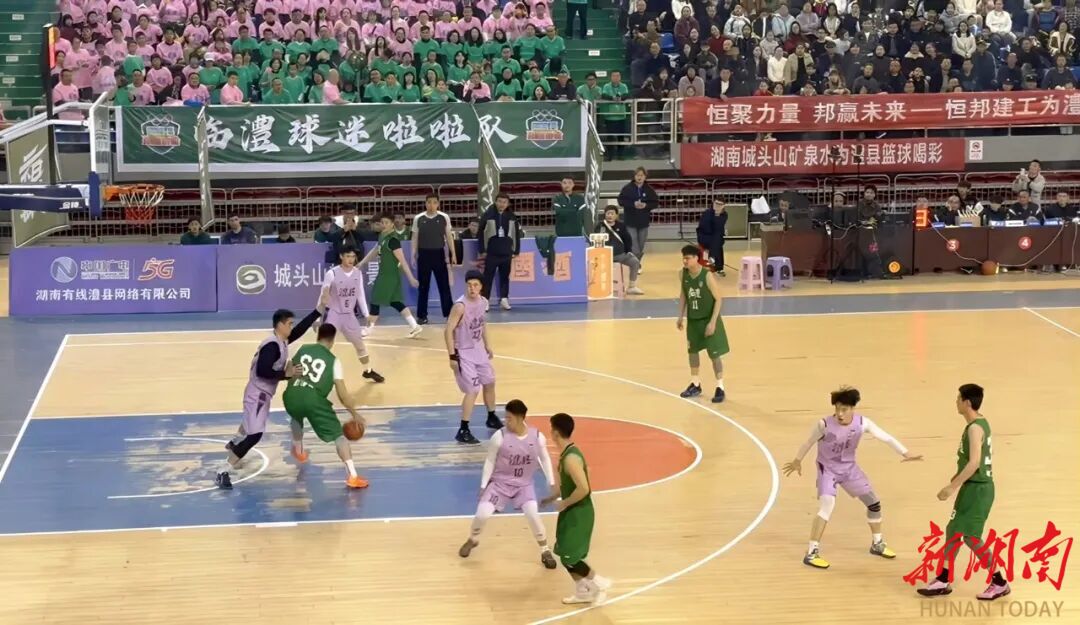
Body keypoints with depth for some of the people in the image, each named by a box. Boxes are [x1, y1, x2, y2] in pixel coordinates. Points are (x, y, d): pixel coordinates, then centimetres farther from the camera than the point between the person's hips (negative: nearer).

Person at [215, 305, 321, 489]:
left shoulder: (281, 342, 5)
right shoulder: (272, 346, -25)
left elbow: (300, 329, 14)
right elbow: (262, 371, -32)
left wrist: (318, 310, 11)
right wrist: (286, 374, -29)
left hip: (262, 393, 11)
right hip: (257, 394, -11)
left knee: (252, 421, 38)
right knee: (254, 434, -20)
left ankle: (234, 443, 67)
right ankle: (223, 473, -21)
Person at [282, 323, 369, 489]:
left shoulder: (303, 349, 17)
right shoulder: (333, 361, 8)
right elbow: (342, 394, 4)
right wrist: (355, 414, 16)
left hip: (292, 396, 4)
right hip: (313, 399, -4)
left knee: (296, 418, 41)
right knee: (338, 435, 4)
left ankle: (298, 452, 58)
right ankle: (352, 476, -9)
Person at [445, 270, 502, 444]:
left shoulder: (481, 301, -2)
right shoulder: (460, 306, -26)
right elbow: (448, 331, -24)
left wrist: (487, 345, 19)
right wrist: (453, 356, -25)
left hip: (478, 350, 8)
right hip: (464, 353, -8)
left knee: (489, 382, 21)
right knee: (473, 390, -13)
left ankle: (492, 418, 42)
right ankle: (463, 431, -7)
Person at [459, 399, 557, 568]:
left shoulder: (537, 437, -14)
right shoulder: (499, 437, -19)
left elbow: (545, 459, 3)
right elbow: (490, 461, -7)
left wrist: (551, 483, 3)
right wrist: (483, 486, -7)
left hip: (524, 485, 0)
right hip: (500, 482, 0)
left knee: (533, 514, -20)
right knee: (482, 513, -12)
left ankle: (545, 551, 2)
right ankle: (472, 540, 22)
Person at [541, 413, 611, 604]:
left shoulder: (571, 458, -25)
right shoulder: (568, 453, 6)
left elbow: (583, 489, -31)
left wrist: (564, 503, -18)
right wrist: (553, 497, 18)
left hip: (579, 513, -10)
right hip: (573, 512, 10)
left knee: (569, 558, -4)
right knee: (565, 555, 15)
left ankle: (599, 583, 9)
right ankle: (583, 592, 25)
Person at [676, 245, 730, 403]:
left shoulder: (708, 276, -23)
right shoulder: (683, 274, -6)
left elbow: (718, 299, -16)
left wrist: (713, 322, -20)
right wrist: (681, 317, 6)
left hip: (708, 320, -6)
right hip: (692, 320, 6)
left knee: (714, 354, -3)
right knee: (692, 351, 14)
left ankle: (720, 388, 5)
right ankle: (695, 385, 29)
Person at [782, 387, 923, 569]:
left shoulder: (863, 423, -20)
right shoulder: (825, 424, -28)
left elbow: (886, 437, -11)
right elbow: (809, 442, -9)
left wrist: (905, 453, -17)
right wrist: (797, 461, 5)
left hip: (849, 467, 5)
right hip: (828, 469, -5)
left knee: (874, 503, 11)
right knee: (827, 507, -25)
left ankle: (877, 544, 35)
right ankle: (811, 553, -19)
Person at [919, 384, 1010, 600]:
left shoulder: (975, 428, -20)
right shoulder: (980, 423, 10)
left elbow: (974, 462, -29)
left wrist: (952, 487, -27)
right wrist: (958, 477, 28)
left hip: (977, 489, -10)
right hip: (973, 487, 10)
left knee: (971, 538, -6)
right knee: (953, 531, 14)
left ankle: (999, 583, 4)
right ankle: (943, 581, 22)